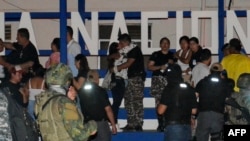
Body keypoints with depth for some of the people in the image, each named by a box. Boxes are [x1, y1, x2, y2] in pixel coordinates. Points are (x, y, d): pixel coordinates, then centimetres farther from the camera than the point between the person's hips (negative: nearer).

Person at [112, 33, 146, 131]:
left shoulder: (135, 50, -9)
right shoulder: (129, 51, 19)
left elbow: (129, 63, -14)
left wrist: (116, 68, -6)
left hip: (137, 78, -10)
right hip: (131, 78, 10)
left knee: (137, 101, -9)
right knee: (128, 100, 7)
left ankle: (139, 124, -9)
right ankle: (131, 124, 9)